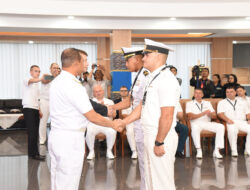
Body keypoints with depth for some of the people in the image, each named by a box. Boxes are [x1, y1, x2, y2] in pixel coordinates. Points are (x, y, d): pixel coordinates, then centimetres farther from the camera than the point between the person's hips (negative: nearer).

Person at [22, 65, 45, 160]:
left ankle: (32, 153, 14)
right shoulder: (27, 80, -4)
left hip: (35, 109, 8)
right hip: (28, 109, -8)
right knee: (32, 132, -11)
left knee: (35, 132, 8)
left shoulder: (37, 84, 21)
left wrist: (39, 110, 15)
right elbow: (32, 80, -31)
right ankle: (34, 153, -8)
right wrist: (40, 79, -52)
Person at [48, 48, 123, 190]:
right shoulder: (73, 86, -19)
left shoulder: (57, 81, 11)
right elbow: (92, 117, -16)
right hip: (70, 139, -10)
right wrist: (113, 124, -2)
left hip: (56, 136, 10)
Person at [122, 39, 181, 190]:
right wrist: (123, 122, 12)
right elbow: (142, 107, 18)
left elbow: (167, 116, -23)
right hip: (150, 135, 10)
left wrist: (159, 142, -21)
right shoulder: (154, 78, 14)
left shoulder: (166, 80, -18)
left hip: (161, 138, -10)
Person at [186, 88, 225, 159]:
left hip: (207, 123, 4)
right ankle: (199, 151, -35)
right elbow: (190, 116, -4)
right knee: (195, 127, -40)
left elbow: (215, 116, 15)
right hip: (196, 123, -3)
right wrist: (203, 113, -13)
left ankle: (216, 151, -26)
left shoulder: (208, 103, 24)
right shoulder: (189, 104, 13)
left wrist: (210, 114, -10)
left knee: (221, 127, -24)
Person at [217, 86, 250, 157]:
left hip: (243, 122, 3)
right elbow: (220, 114, 2)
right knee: (232, 130, -39)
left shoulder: (242, 102, 28)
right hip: (231, 122, -3)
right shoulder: (222, 102, 17)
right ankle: (234, 151, -29)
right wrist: (227, 119, -17)